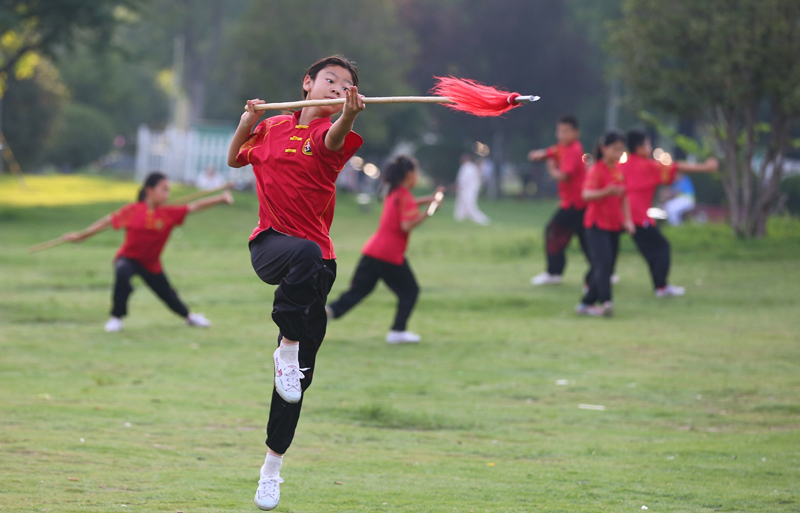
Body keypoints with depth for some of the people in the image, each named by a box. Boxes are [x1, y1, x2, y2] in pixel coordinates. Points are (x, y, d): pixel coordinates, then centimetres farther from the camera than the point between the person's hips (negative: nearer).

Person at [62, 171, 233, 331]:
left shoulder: (169, 213, -11)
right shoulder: (133, 211, -17)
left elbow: (195, 206, -18)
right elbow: (108, 221, -9)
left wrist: (221, 198, -30)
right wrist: (82, 235, -4)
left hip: (152, 264, 3)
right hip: (129, 258, -3)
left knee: (168, 295, 15)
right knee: (122, 273, -37)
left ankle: (188, 316, 49)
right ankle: (116, 318, -20)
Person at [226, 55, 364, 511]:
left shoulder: (329, 132, -1)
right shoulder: (272, 129, 8)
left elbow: (332, 140, -27)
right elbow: (236, 159, 26)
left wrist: (348, 117, -51)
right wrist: (246, 125, 5)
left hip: (317, 260, 0)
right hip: (270, 246, 0)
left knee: (298, 377, 1)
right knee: (306, 254, -39)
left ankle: (272, 466, 15)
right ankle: (287, 348, -26)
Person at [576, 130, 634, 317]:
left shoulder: (620, 171, 11)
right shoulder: (596, 170, -12)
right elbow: (586, 195, -24)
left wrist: (627, 219, 7)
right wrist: (606, 192, -40)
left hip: (614, 226, 8)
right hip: (597, 224, -8)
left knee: (607, 267, 7)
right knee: (603, 262, -21)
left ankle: (586, 303, 15)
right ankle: (606, 301, -29)